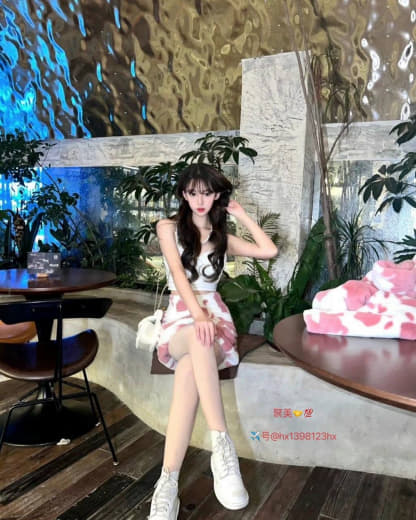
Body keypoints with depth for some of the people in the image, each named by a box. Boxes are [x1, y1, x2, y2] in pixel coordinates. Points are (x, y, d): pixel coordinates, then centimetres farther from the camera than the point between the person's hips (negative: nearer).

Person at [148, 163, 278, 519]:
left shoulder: (223, 238, 16)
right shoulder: (168, 228, 8)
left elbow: (270, 252, 6)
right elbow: (178, 273, -9)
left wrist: (241, 214, 12)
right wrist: (197, 315, -26)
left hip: (214, 314, 2)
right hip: (180, 316, -1)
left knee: (189, 369, -35)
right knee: (199, 340, -41)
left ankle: (169, 481, -40)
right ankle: (222, 443, -42)